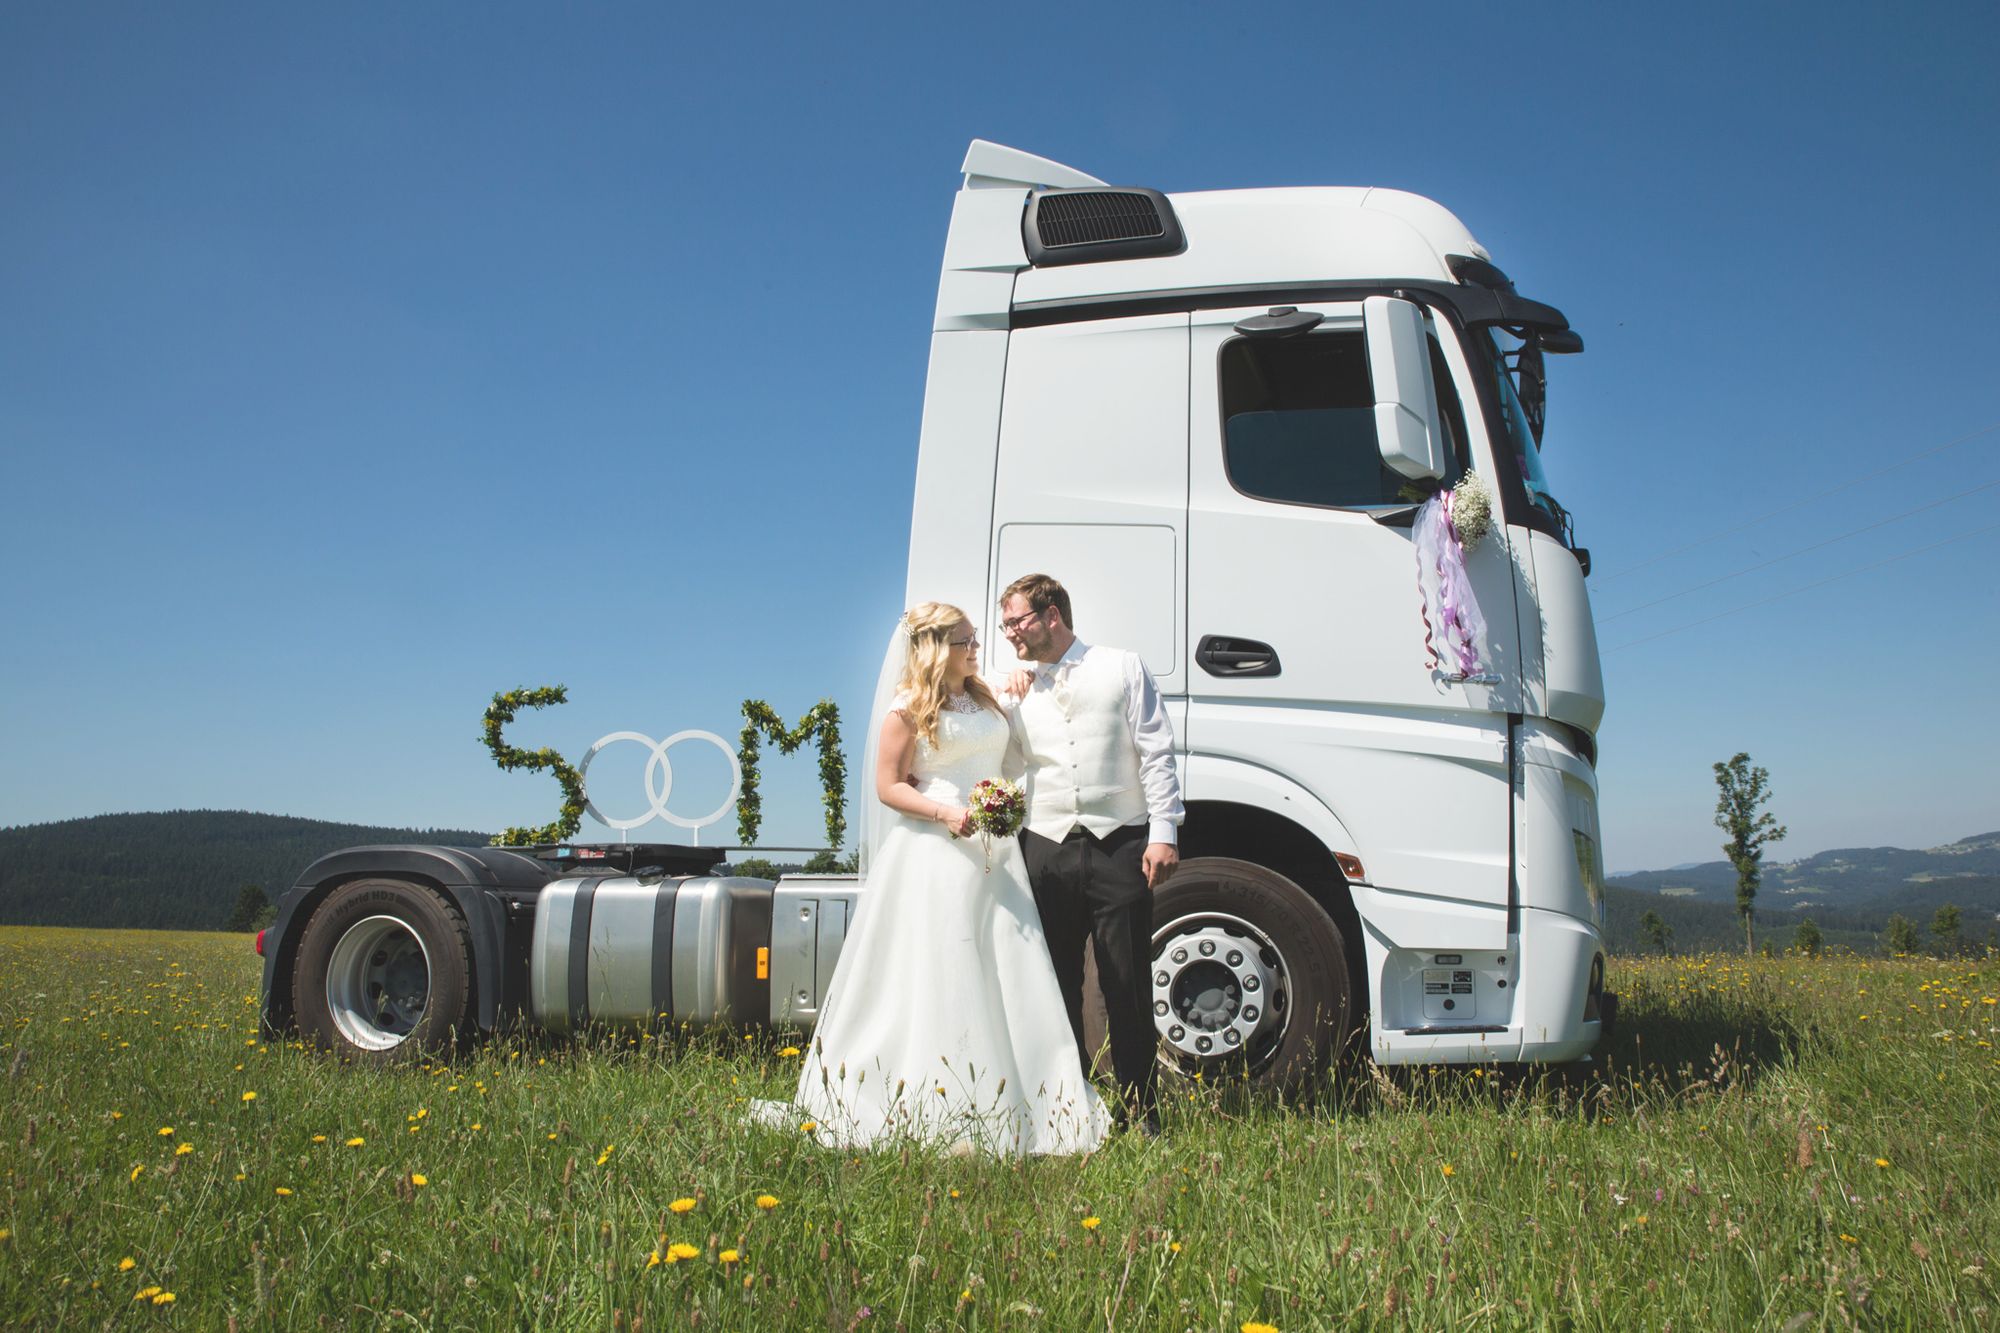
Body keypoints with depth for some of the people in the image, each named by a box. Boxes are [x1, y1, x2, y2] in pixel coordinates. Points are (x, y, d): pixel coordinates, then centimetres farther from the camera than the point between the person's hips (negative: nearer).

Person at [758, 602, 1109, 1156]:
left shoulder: (986, 699, 15)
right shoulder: (909, 709, -3)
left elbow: (1008, 763, 24)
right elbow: (889, 786, -6)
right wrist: (945, 812, -19)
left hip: (994, 854, 7)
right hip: (936, 857, -6)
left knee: (1009, 979, 3)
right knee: (943, 981, -5)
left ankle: (1005, 1110, 10)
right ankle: (950, 1121, 1)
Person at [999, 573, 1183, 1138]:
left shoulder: (1122, 669, 6)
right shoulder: (1019, 692, 16)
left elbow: (1156, 753, 1)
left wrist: (1163, 832, -8)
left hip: (1119, 845, -3)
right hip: (1046, 851, 3)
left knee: (1128, 986, 0)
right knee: (1056, 986, 6)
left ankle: (1138, 1111, 12)